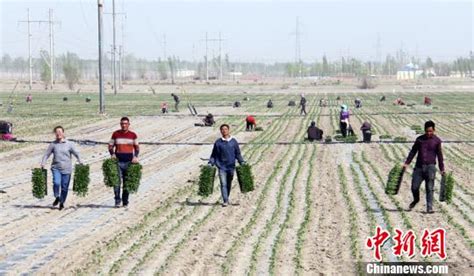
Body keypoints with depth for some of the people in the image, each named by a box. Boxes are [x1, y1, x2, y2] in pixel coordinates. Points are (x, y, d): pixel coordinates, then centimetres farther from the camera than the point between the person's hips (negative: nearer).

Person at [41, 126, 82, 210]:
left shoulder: (69, 144, 3)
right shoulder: (53, 144, 6)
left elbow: (76, 154, 4)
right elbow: (46, 154, 10)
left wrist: (80, 163, -7)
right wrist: (43, 164, -3)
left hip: (66, 169, 0)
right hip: (56, 168, 0)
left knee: (64, 187, 2)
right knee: (56, 183, -22)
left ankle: (62, 203, 21)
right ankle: (57, 197, 3)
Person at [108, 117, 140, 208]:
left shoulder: (133, 135, 6)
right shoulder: (115, 134, 6)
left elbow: (137, 147, 12)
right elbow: (110, 146, 10)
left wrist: (136, 156, -6)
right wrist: (112, 154, -9)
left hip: (129, 161, 1)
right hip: (118, 161, -1)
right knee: (117, 181, -12)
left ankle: (125, 202, 13)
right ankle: (117, 201, -8)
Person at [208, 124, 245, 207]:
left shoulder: (234, 142, 5)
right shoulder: (218, 142, 3)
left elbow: (238, 154, 9)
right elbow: (214, 155, 7)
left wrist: (242, 162, -1)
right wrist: (210, 163, -3)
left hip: (231, 166, 2)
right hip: (221, 166, -2)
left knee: (229, 184, 11)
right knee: (223, 184, -11)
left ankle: (226, 198, 27)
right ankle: (225, 201, -13)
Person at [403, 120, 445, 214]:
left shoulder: (437, 141, 2)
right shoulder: (419, 139, 7)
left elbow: (439, 156, 5)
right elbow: (413, 151, 12)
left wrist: (442, 169, 4)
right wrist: (407, 163, 4)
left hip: (430, 167, -2)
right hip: (419, 166, 2)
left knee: (429, 188, -7)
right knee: (414, 187, 2)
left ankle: (429, 208, -5)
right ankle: (416, 199, 31)